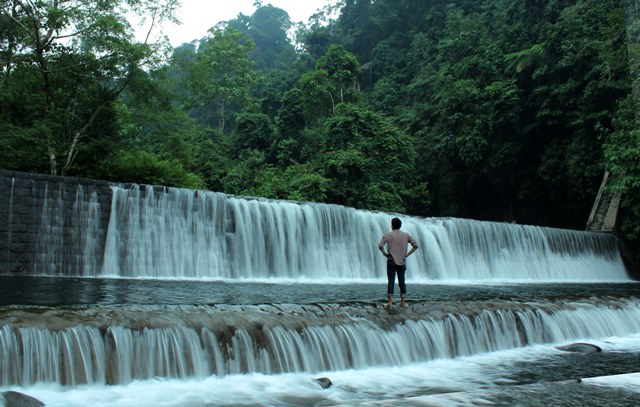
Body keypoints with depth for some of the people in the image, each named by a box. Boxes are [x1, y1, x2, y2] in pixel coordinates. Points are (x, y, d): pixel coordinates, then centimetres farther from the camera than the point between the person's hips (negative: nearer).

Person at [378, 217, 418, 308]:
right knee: (402, 282, 10)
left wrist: (384, 253, -2)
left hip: (391, 261, -2)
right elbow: (415, 245, 1)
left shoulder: (388, 234, -4)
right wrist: (407, 254, 3)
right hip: (402, 261, 2)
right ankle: (402, 302, 14)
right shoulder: (406, 235, 5)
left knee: (391, 281, -2)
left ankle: (390, 301, -11)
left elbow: (380, 245, -17)